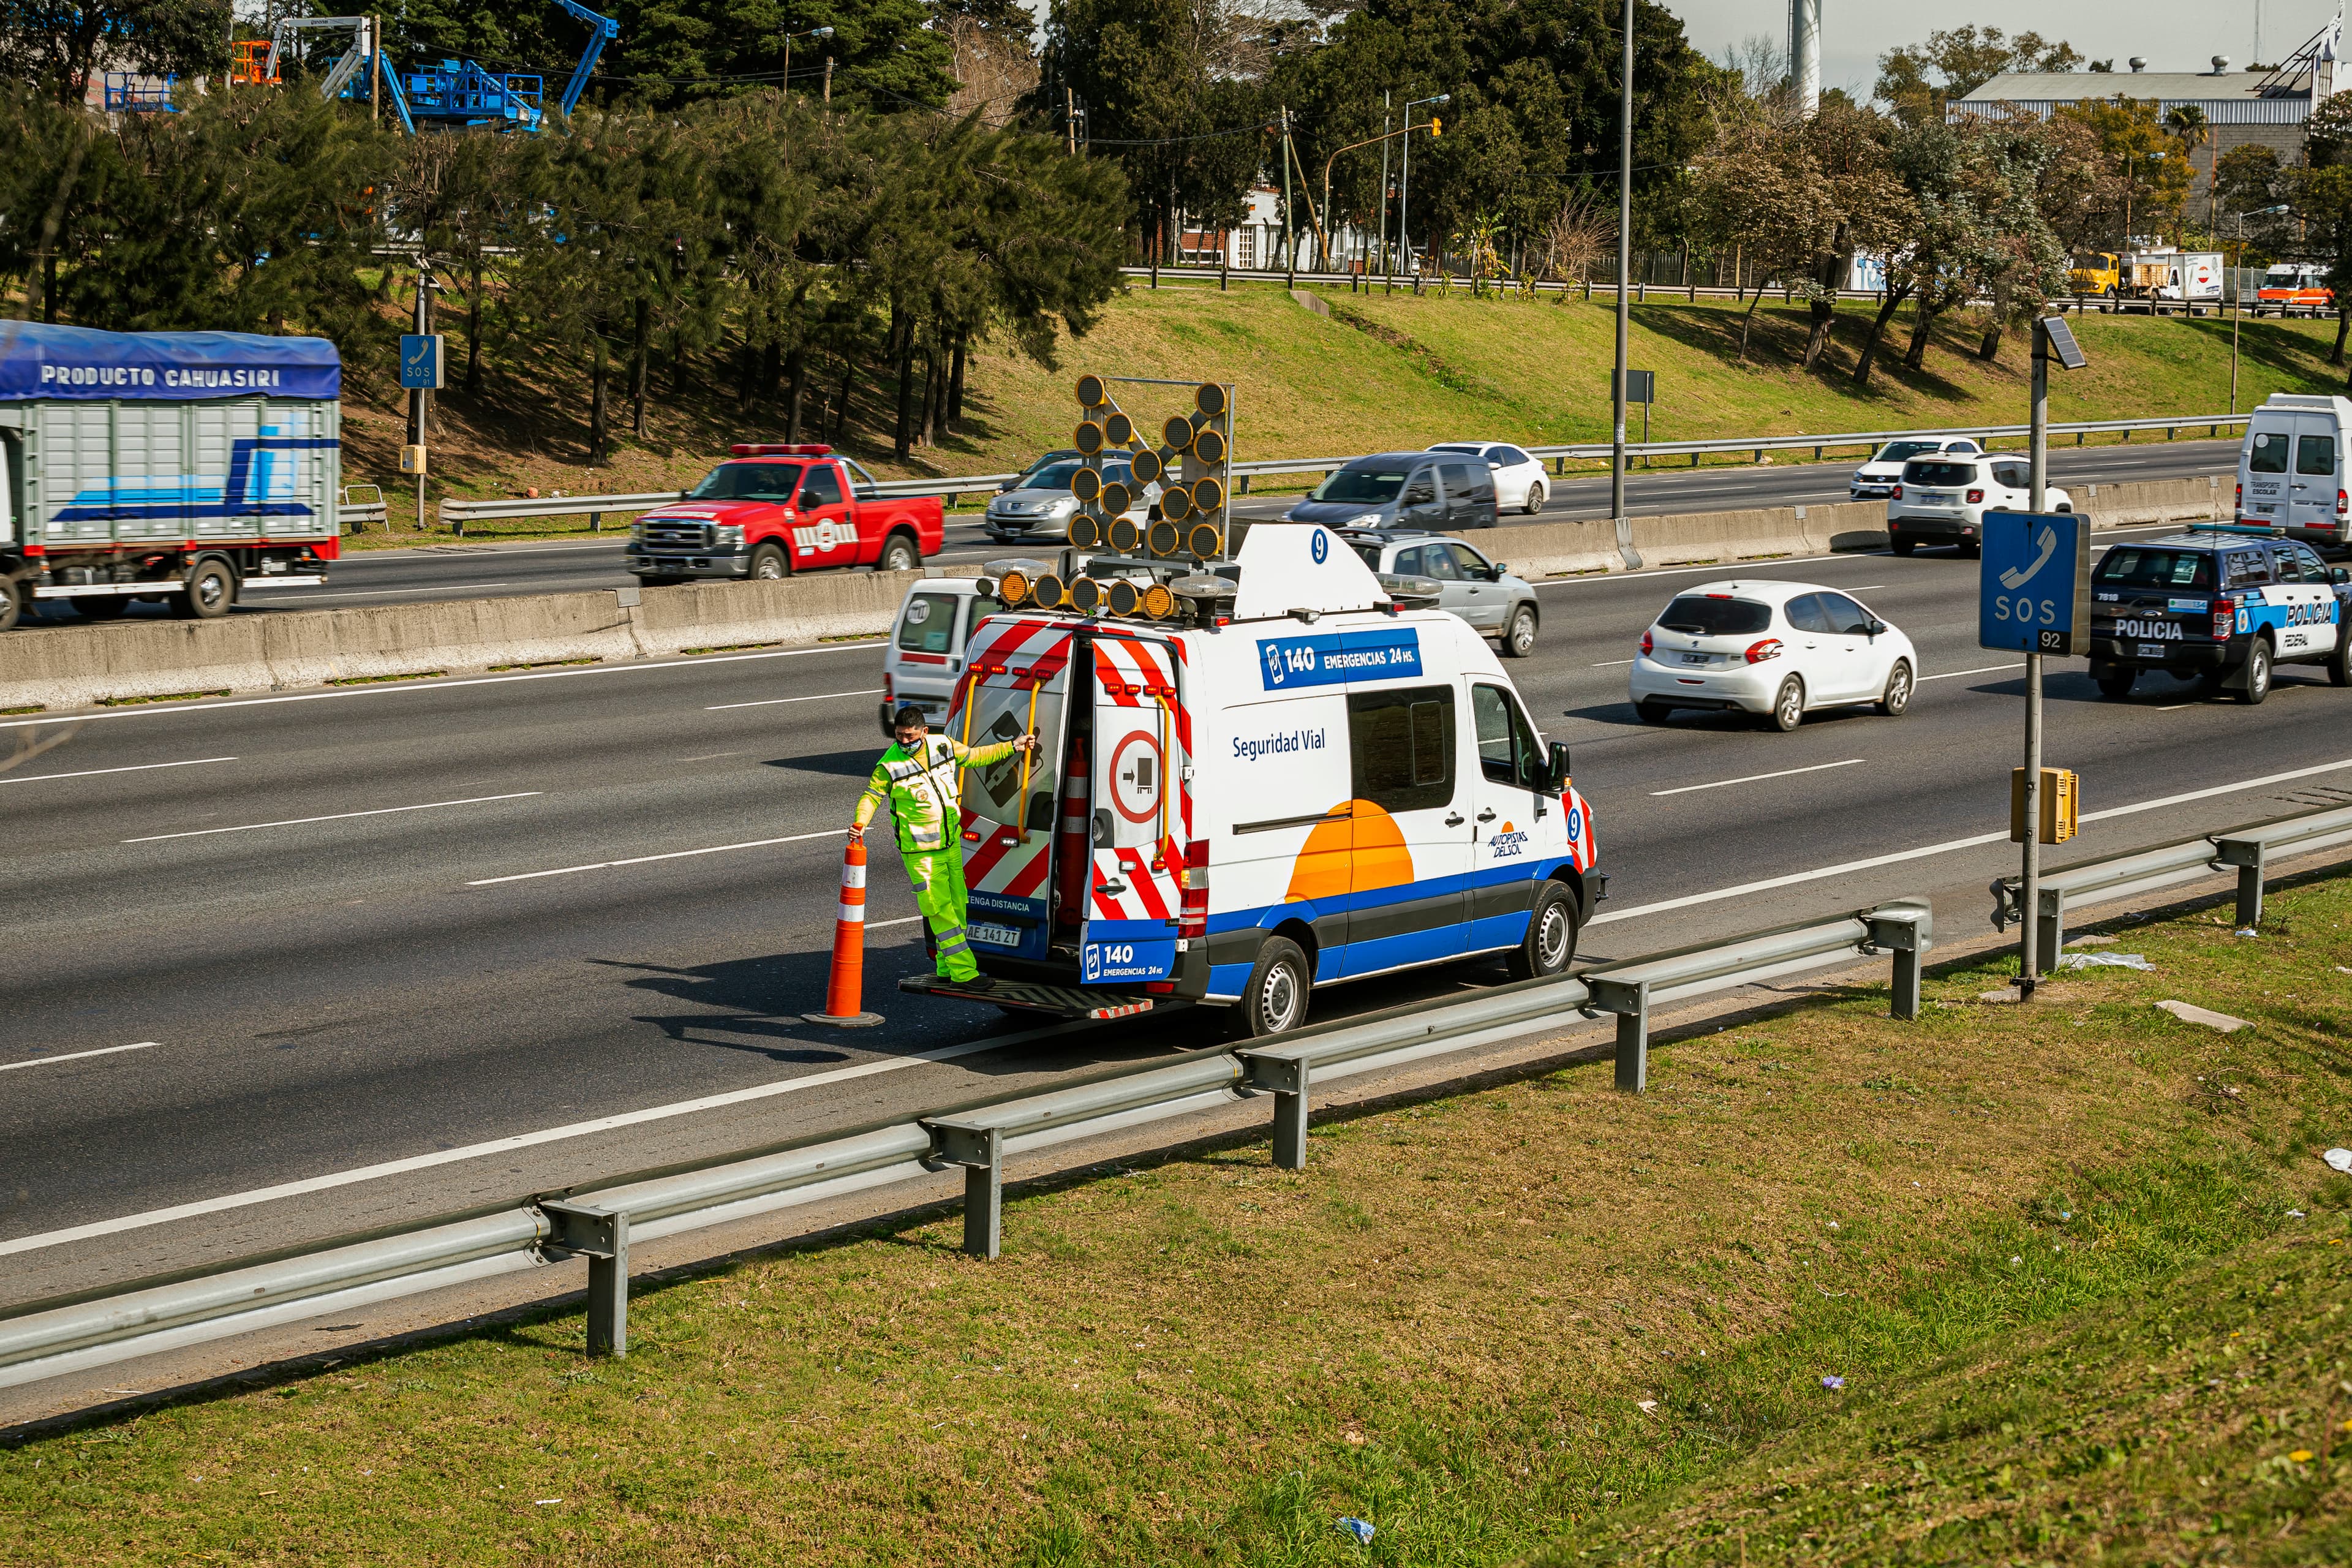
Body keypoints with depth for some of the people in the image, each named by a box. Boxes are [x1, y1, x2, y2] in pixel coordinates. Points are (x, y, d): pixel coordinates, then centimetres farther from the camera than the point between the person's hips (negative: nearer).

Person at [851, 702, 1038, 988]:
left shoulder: (943, 747, -1)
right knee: (940, 911, -8)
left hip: (951, 845, 6)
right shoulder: (890, 766, -14)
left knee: (957, 906, 11)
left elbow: (975, 757, 15)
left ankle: (946, 968, 23)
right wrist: (860, 823, -23)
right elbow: (871, 796, -5)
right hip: (921, 853, -6)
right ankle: (963, 972, -5)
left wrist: (1013, 746, 18)